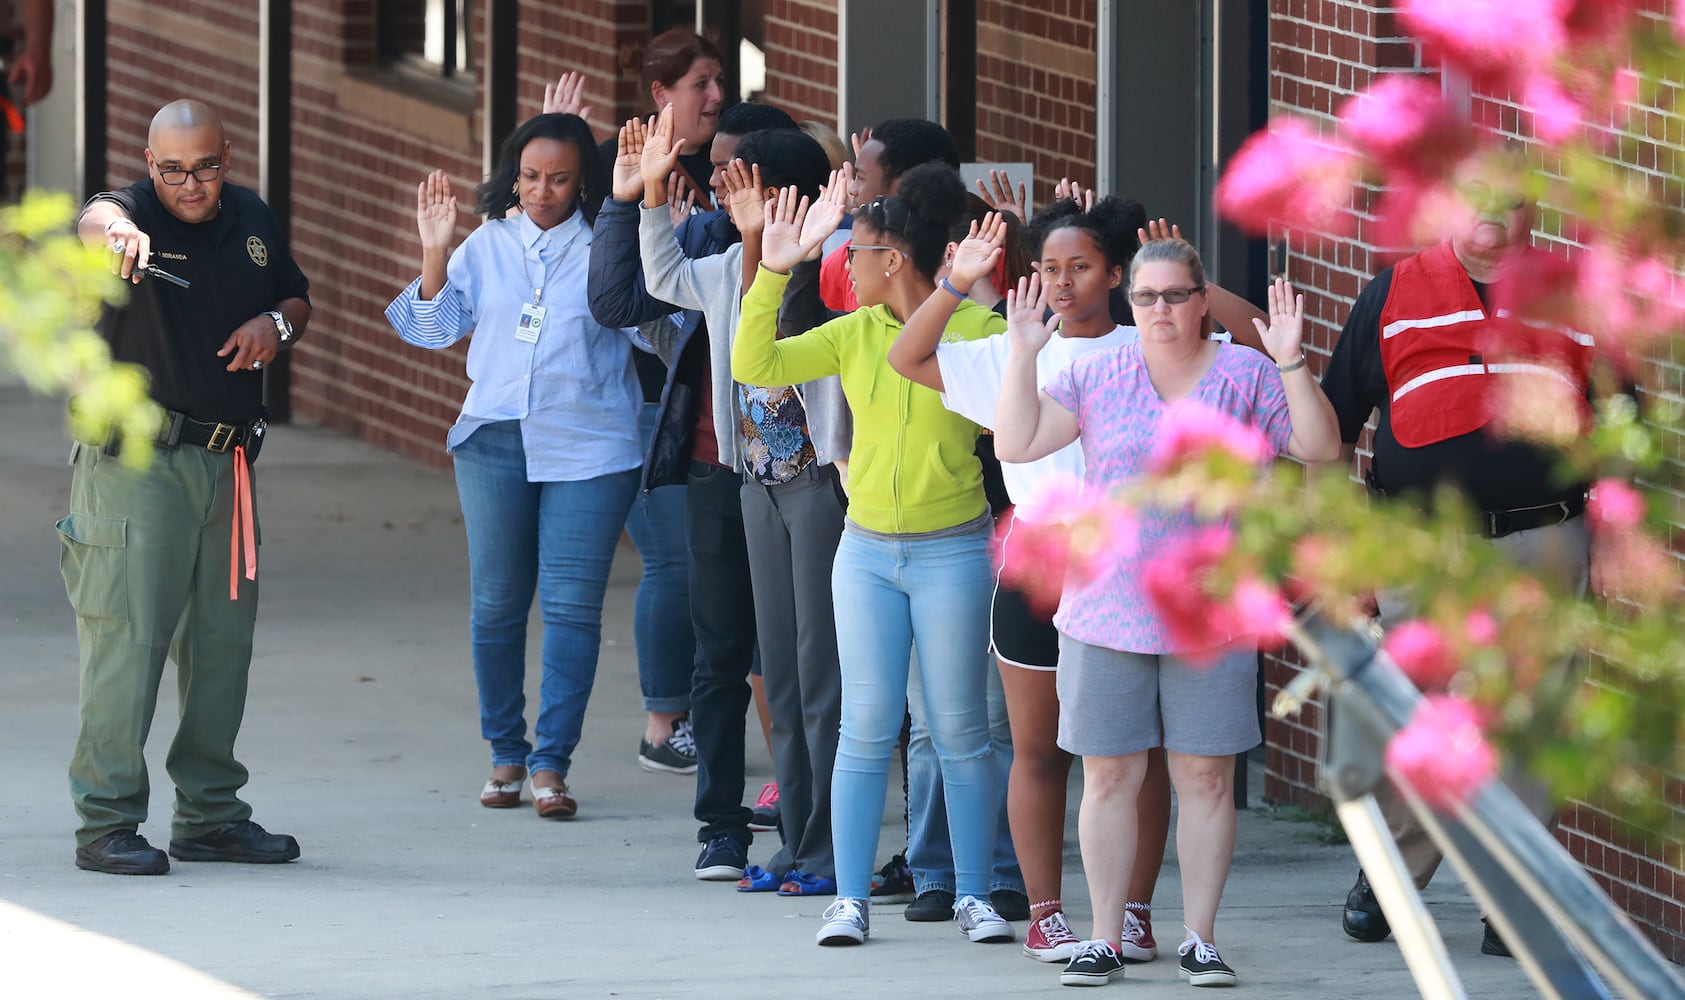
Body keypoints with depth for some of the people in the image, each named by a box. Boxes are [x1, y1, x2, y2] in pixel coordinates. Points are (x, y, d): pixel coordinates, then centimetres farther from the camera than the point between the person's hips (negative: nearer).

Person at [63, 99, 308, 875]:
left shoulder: (252, 220, 10)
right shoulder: (134, 215, -10)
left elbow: (297, 299, 25)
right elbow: (97, 220, -34)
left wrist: (276, 323, 0)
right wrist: (115, 232, -60)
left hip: (225, 461, 7)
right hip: (135, 459, -7)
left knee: (223, 642, 12)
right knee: (127, 636, -10)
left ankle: (210, 813, 23)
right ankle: (106, 824, -7)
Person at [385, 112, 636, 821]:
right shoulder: (488, 246, 9)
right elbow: (435, 329, 10)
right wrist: (435, 255, -3)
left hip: (587, 445, -3)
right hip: (495, 442, 3)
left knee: (571, 603, -7)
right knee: (496, 601, 6)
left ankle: (551, 762, -3)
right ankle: (506, 753, 18)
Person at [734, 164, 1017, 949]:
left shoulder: (976, 328, -6)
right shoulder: (854, 334, 5)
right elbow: (753, 365, 0)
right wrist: (772, 272, -8)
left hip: (952, 551, -3)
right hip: (867, 552, 3)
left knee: (960, 729, 2)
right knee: (867, 726, 1)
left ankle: (973, 895, 12)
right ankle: (851, 899, 3)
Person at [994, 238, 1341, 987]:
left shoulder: (1244, 377, 3)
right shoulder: (1095, 375, 5)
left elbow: (1320, 447, -3)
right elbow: (1015, 444, 1)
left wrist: (1291, 365, -16)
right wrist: (1023, 356, -10)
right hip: (1107, 610, 1)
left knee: (1207, 778, 1)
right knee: (1109, 776, 3)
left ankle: (1200, 939, 9)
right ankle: (1104, 939, 10)